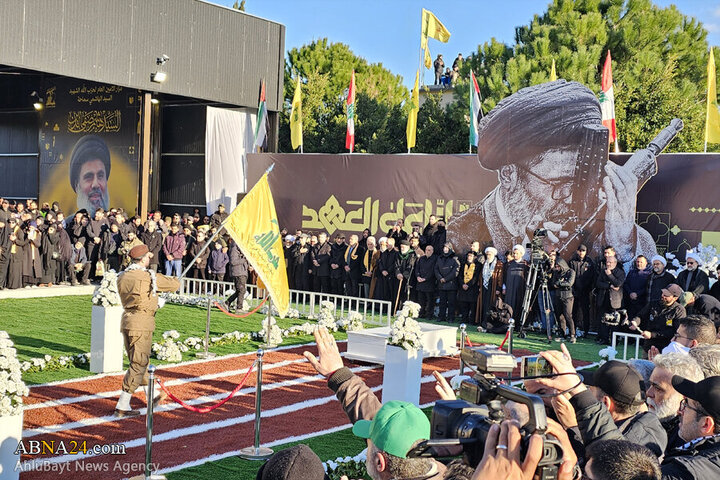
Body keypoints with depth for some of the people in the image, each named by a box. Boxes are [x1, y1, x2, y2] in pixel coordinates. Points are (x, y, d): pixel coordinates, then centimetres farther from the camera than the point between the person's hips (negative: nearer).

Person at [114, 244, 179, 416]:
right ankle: (122, 406, -4)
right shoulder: (149, 277, -13)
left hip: (126, 321, 8)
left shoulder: (122, 277, 7)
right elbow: (175, 285, -5)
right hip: (142, 323, -8)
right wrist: (172, 279, 17)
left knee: (138, 361, 19)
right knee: (138, 364, -2)